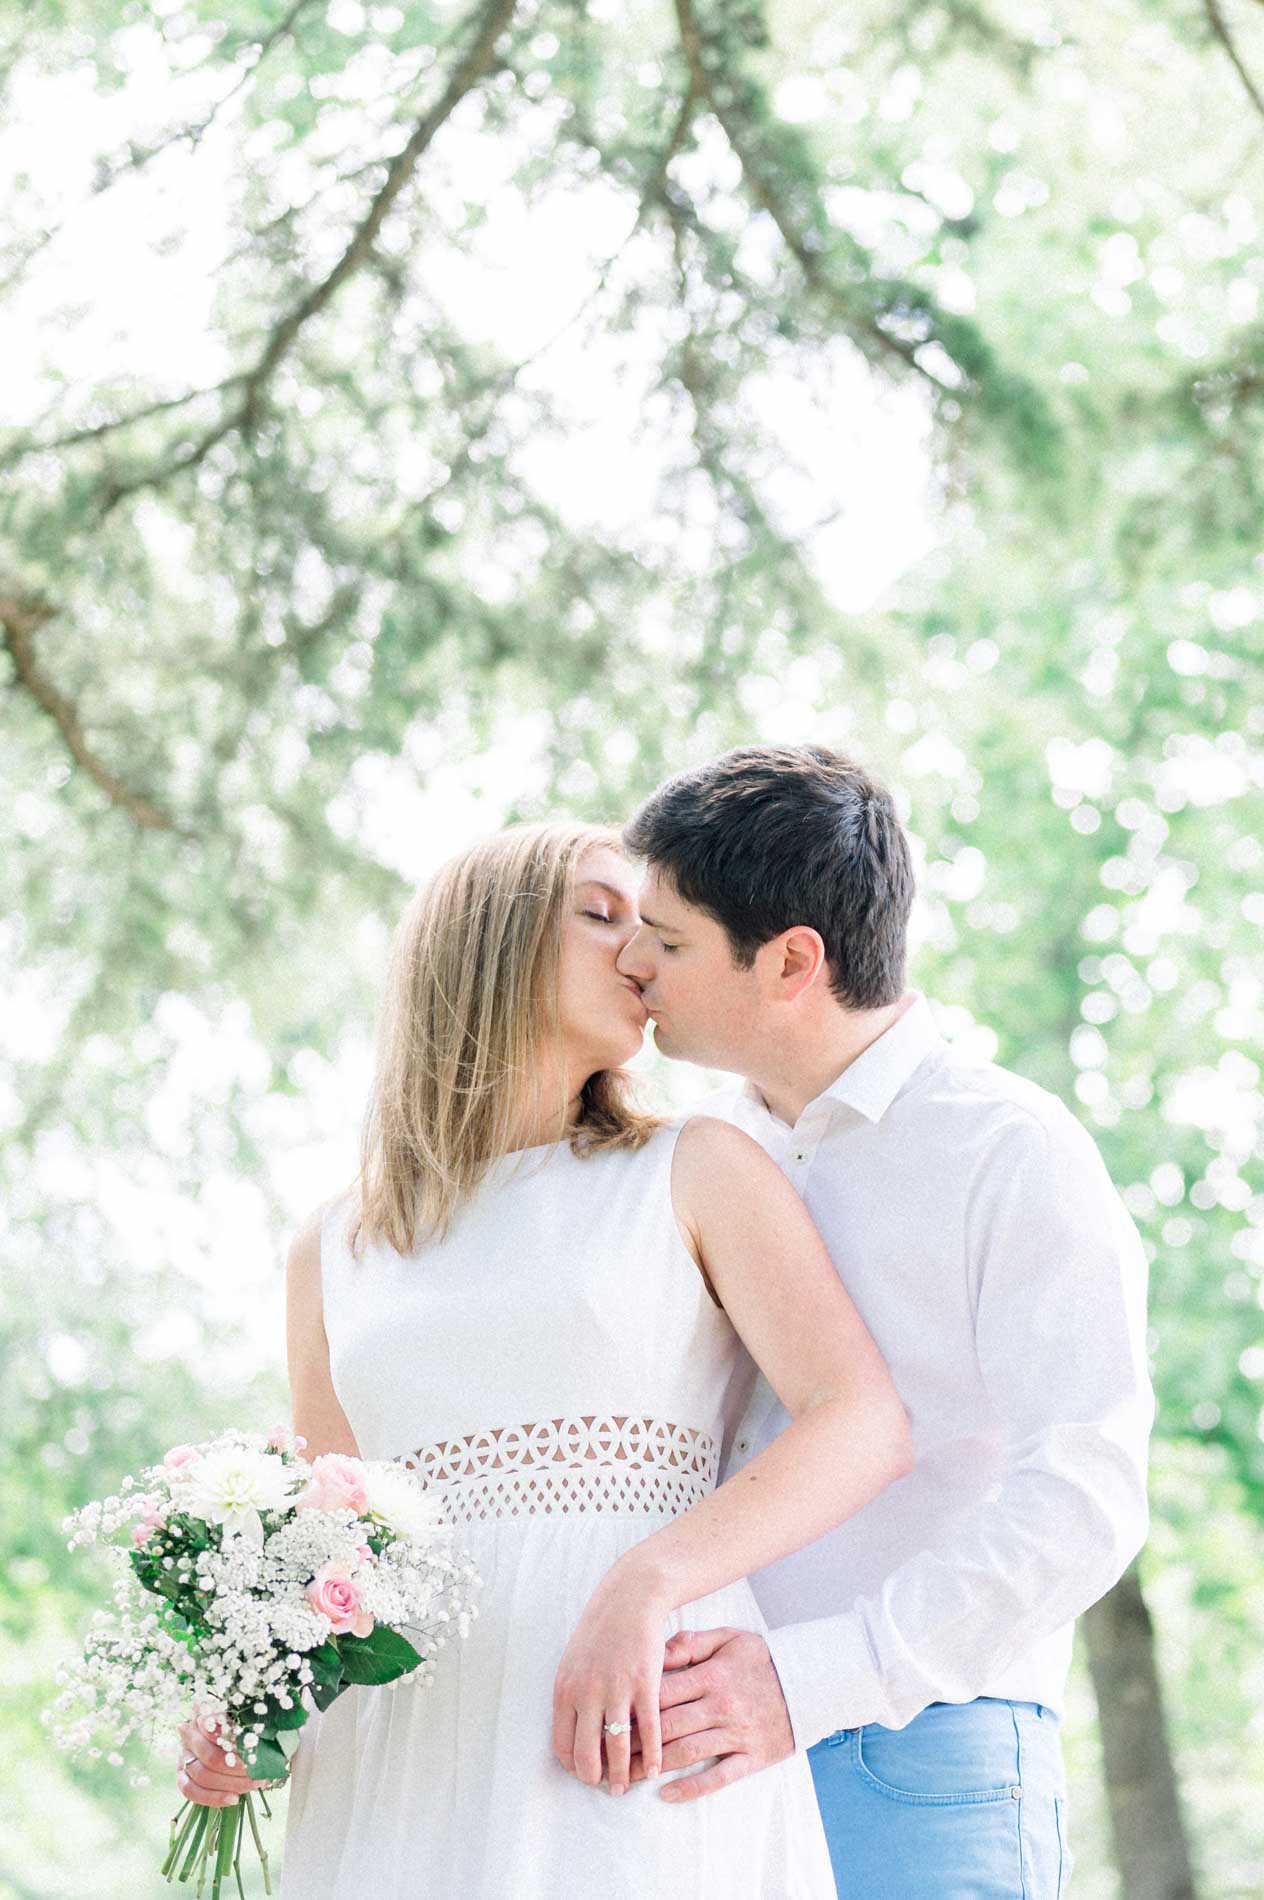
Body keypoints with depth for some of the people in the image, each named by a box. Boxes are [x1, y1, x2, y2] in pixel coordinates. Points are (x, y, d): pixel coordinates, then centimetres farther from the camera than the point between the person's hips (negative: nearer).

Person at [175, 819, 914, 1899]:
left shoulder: (699, 1171, 9)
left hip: (635, 1739, -2)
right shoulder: (335, 1254, 19)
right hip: (407, 1769, 3)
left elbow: (867, 1427, -5)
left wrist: (641, 1588, -19)